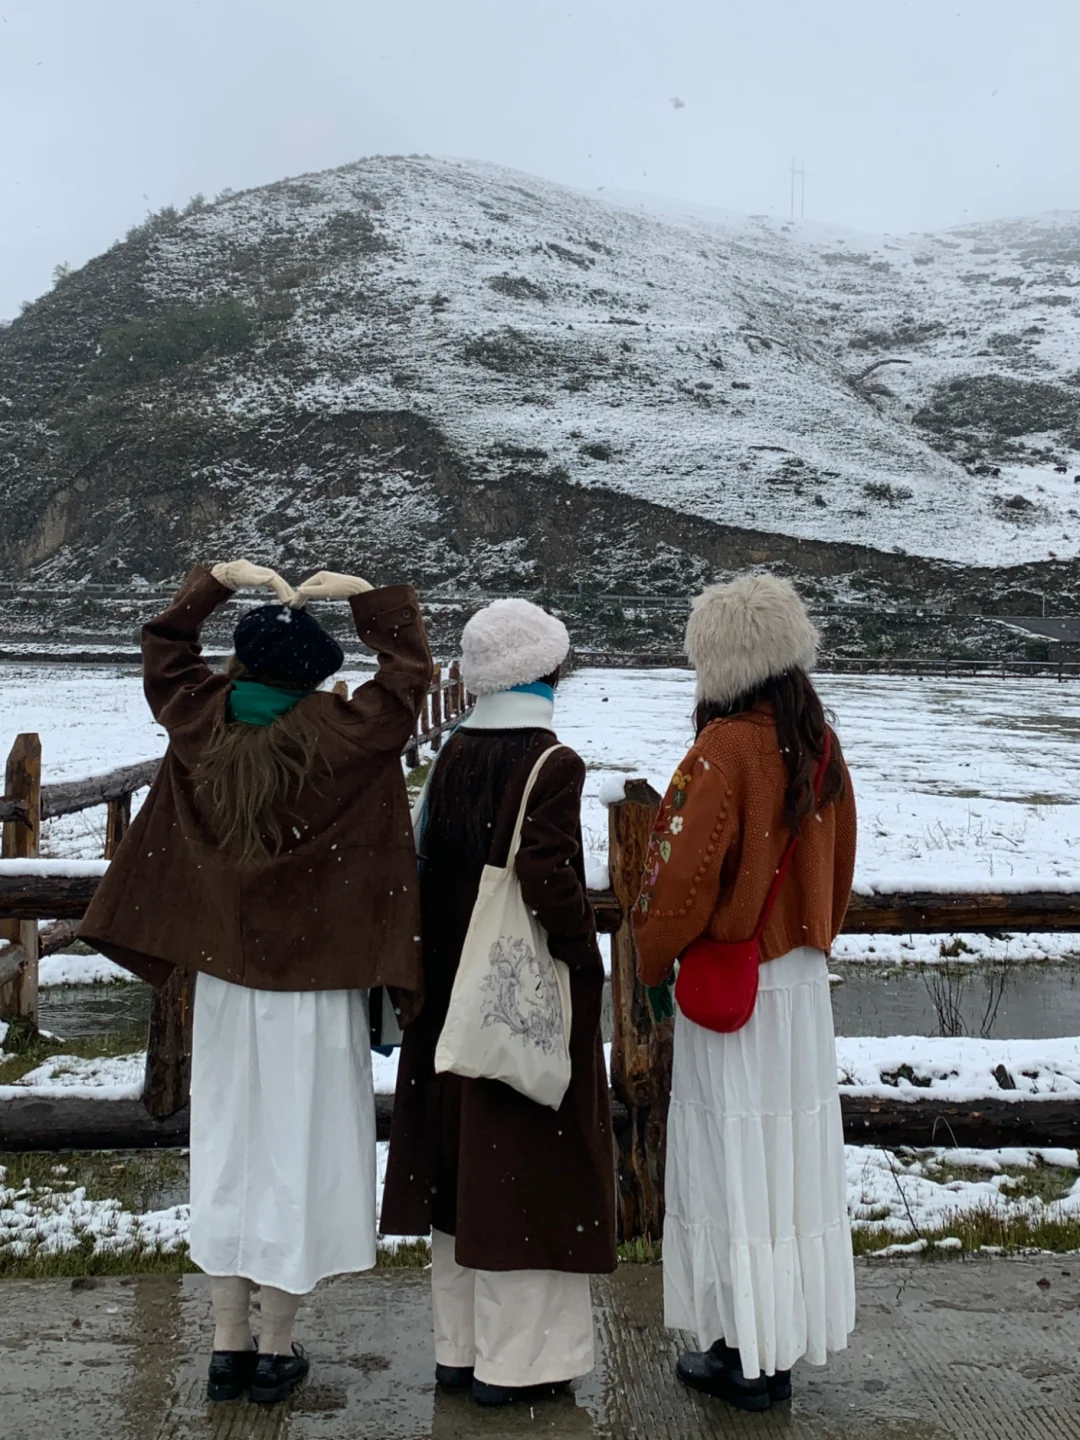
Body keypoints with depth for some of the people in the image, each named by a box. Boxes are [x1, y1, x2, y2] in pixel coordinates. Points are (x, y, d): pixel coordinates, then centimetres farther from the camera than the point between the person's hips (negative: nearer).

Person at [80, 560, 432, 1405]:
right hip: (313, 983, -4)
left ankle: (229, 1345, 26)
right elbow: (411, 668, -4)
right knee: (297, 1153, 8)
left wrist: (221, 579, 12)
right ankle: (277, 1350, 20)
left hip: (224, 976, 4)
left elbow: (165, 646, 14)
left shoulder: (200, 724, -4)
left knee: (226, 1149, 15)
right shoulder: (338, 738, -15)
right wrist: (359, 592, -2)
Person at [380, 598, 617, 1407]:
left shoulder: (455, 755, 4)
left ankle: (460, 1345, 28)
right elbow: (549, 882, -24)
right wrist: (585, 958, -10)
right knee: (526, 1161, 5)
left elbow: (429, 863, 6)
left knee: (465, 1156, 15)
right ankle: (516, 1358, 16)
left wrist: (448, 957, 13)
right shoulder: (551, 764, -15)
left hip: (454, 987, 7)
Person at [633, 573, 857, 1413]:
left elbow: (685, 873, -20)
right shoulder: (818, 744, 4)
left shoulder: (725, 749, -19)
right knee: (796, 1156, 15)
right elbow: (837, 864, 12)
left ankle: (750, 1358, 18)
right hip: (803, 980, 8)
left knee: (735, 1161, 5)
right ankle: (784, 1341, 29)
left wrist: (653, 962, -4)